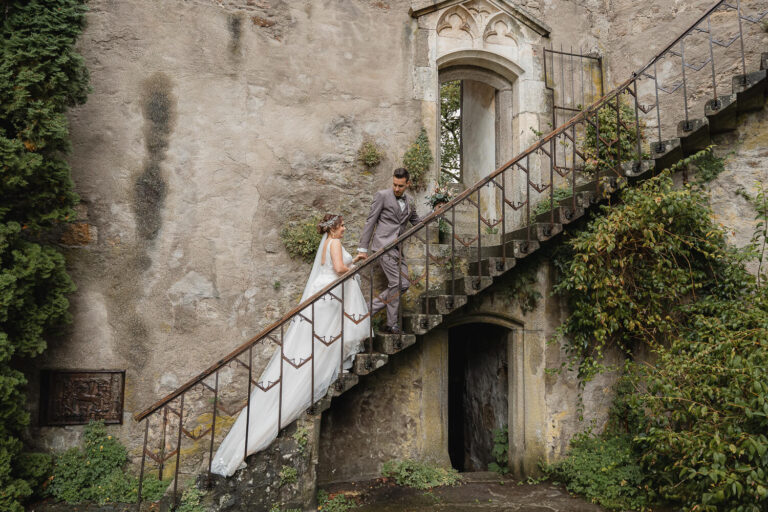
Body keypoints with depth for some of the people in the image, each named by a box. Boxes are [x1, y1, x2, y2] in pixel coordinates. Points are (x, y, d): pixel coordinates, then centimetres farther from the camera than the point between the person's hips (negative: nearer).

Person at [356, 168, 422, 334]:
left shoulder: (409, 202, 17)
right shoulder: (382, 195, -1)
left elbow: (417, 222, 26)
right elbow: (370, 222, -3)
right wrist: (363, 248, -6)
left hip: (398, 248, 7)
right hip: (384, 244, -7)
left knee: (404, 284, 1)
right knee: (395, 283, -12)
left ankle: (369, 309, 6)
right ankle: (391, 324, -2)